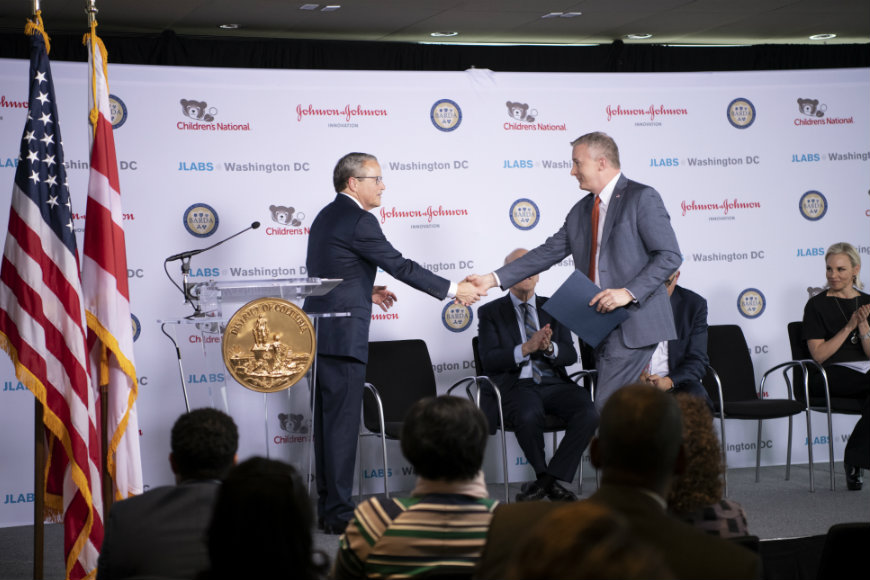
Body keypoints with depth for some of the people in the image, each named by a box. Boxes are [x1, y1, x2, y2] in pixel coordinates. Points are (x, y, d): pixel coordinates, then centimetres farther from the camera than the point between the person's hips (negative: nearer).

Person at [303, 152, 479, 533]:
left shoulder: (325, 217, 17)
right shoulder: (358, 221, -12)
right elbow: (401, 266, -12)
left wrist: (365, 290, 24)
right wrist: (453, 290, -5)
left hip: (318, 332, 10)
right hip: (342, 335, -10)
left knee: (327, 422, 12)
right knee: (342, 423, -6)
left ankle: (326, 506, 17)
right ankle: (339, 513, -3)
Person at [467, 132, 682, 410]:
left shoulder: (642, 198, -6)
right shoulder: (581, 211, 18)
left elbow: (669, 256, -11)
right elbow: (549, 252, 16)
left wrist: (629, 292, -21)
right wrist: (493, 279, 7)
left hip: (634, 322, -8)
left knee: (608, 405, -16)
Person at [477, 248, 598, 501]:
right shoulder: (490, 312, 10)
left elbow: (570, 355, 9)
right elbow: (489, 359, -4)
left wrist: (549, 347, -14)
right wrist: (526, 348, -18)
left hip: (555, 383, 3)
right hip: (517, 385, -3)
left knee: (589, 413, -28)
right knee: (528, 416, -37)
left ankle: (549, 479, -16)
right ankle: (547, 479, -11)